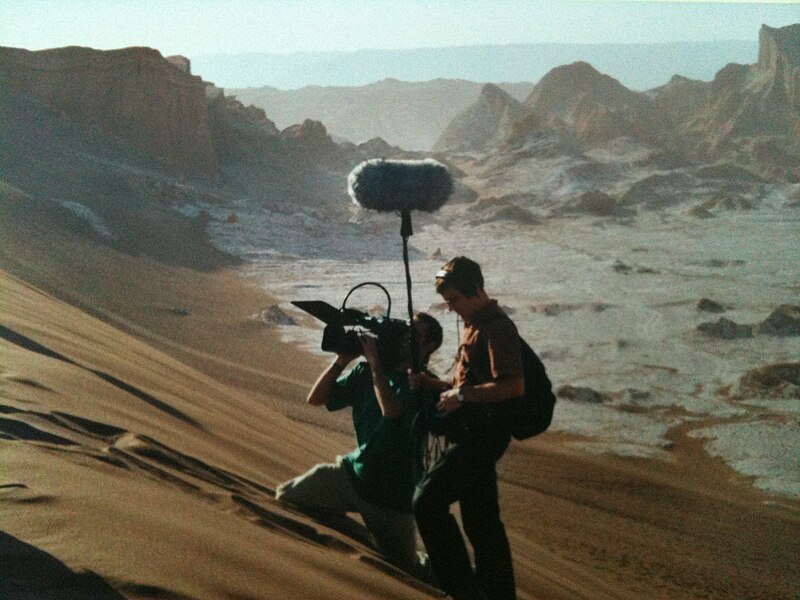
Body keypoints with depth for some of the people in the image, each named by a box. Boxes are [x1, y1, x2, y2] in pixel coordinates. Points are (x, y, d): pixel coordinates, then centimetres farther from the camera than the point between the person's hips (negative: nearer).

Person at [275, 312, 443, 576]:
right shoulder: (366, 372, 0)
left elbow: (391, 411, -36)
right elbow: (316, 398, 0)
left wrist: (375, 363, -27)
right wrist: (341, 361, -15)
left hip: (391, 494, -4)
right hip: (353, 472, 4)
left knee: (406, 570, 7)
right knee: (287, 496, -12)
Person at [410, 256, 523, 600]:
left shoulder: (497, 327, -13)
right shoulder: (474, 326, 19)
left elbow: (514, 386, -23)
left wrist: (461, 396, -20)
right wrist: (429, 384, 11)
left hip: (482, 435, -10)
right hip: (472, 434, 10)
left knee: (427, 501, -16)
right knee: (481, 520, 13)